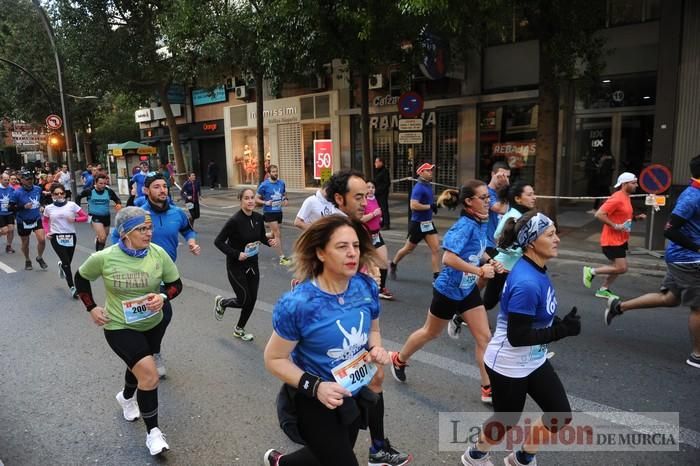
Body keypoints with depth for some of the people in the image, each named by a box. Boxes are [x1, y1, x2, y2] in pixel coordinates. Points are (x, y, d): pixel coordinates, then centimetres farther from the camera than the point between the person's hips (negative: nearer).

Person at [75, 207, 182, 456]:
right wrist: (91, 308, -4)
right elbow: (81, 278, 1)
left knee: (139, 366, 27)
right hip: (119, 326, -4)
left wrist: (163, 297, -25)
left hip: (153, 324, 4)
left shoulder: (158, 253, -18)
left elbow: (176, 284, -6)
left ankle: (126, 398, 61)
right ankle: (153, 432, 1)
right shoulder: (104, 258, -20)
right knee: (149, 373, -18)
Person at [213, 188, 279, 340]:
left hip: (252, 264, 6)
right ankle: (221, 302, 31)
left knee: (252, 299, 9)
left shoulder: (258, 218, -4)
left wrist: (270, 241, -10)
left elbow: (262, 237, 11)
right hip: (236, 266, -6)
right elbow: (218, 242, -17)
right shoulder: (235, 220, -21)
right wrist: (236, 254, -23)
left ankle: (239, 330, 32)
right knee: (244, 300, -2)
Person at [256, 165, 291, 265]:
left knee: (275, 233, 18)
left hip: (278, 211, 6)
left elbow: (284, 194, 19)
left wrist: (285, 200, -3)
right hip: (269, 212, -6)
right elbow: (256, 199, -6)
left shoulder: (282, 183, 3)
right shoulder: (264, 185, -12)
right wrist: (265, 202, -24)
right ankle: (282, 258, -6)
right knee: (278, 233, -10)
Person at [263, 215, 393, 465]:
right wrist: (315, 386, -28)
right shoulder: (297, 304, -28)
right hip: (315, 402, -6)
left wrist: (376, 349, -15)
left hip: (356, 394, 6)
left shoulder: (367, 287, -12)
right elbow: (274, 359, -18)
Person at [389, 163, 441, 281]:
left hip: (428, 223, 8)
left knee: (436, 248, -3)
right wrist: (430, 206, -22)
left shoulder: (428, 186, 9)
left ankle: (436, 275, 1)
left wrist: (434, 206, 8)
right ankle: (393, 265, 32)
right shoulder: (419, 188, -18)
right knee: (408, 249, 9)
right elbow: (413, 205, -28)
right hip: (418, 224, -7)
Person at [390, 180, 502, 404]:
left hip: (469, 290, 7)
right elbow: (448, 258, -37)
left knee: (484, 337, 5)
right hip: (448, 290, -7)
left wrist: (490, 262, -4)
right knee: (430, 333, 15)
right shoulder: (465, 225, -27)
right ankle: (399, 359, 40)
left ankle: (488, 389, 18)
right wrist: (480, 271, -32)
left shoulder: (482, 223, -3)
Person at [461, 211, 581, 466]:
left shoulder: (536, 270, -2)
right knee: (506, 420, 14)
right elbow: (517, 337, -29)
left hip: (534, 361, 9)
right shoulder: (527, 283, -31)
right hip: (509, 366, -9)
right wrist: (562, 330, -24)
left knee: (561, 416, 14)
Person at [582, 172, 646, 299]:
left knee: (618, 267, 12)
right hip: (612, 240, -10)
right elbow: (599, 214, -26)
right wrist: (615, 226, -26)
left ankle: (603, 290, 21)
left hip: (620, 240, 10)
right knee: (621, 268, -8)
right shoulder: (617, 198, -19)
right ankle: (591, 271, 5)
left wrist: (637, 217, 8)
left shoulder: (626, 198, 11)